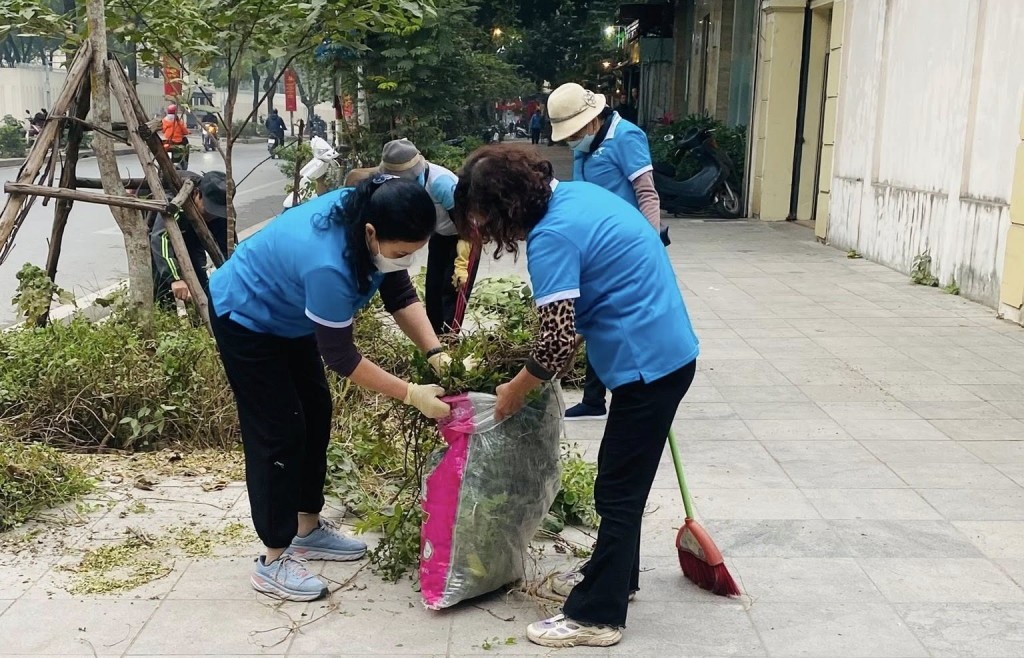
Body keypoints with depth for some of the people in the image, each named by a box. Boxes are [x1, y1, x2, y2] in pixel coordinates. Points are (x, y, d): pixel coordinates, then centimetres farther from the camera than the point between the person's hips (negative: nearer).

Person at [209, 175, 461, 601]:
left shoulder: (371, 217, -20)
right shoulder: (328, 264, -42)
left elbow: (401, 295, -11)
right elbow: (339, 356, -31)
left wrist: (436, 353, -23)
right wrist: (411, 394, -28)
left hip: (287, 315, 9)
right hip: (245, 317, -9)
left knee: (316, 413, 12)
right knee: (279, 431, -8)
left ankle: (309, 529, 26)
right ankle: (273, 561, 3)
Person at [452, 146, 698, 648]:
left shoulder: (552, 237, -21)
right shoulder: (575, 192, 7)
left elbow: (558, 343, -23)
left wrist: (515, 392, -7)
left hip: (648, 363, -10)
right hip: (666, 350, 10)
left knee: (617, 492, 0)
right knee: (622, 480, 22)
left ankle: (596, 616, 11)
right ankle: (615, 575, 37)